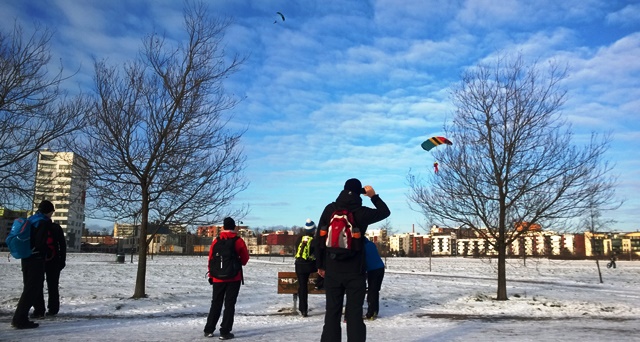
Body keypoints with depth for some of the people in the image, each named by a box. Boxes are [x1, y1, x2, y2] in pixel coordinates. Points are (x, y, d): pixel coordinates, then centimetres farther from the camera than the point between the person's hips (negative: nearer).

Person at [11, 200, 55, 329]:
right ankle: (20, 319, -7)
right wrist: (44, 253, -2)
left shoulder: (31, 219, 15)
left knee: (29, 288, 15)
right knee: (32, 289, -5)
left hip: (26, 258, 9)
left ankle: (20, 318, 15)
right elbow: (40, 242, -20)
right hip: (36, 259, -9)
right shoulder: (44, 222, -12)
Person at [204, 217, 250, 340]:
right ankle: (225, 332, 2)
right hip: (234, 278, -3)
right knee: (229, 304, 3)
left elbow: (211, 259, 3)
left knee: (216, 303, 15)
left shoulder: (216, 240, 0)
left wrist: (211, 275, 12)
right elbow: (245, 258, 0)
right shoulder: (239, 241, -7)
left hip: (218, 278, 3)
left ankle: (209, 330, 19)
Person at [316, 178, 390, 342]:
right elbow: (385, 212, 13)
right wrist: (374, 196, 17)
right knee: (354, 314, 3)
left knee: (332, 312, 8)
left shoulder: (329, 209, 0)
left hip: (332, 270, 2)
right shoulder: (362, 212, -5)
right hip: (355, 272, -2)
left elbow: (319, 237, 3)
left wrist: (320, 264, 11)